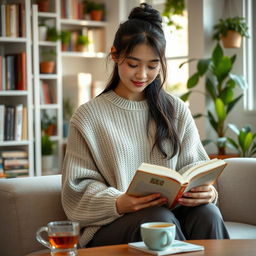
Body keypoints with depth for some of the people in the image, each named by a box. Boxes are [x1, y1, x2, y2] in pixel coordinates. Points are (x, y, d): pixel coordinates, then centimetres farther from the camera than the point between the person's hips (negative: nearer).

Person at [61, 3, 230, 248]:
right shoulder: (89, 116, 3)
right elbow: (79, 186, -2)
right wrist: (118, 203, -22)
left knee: (207, 213, -31)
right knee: (159, 219, -35)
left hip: (171, 211, 3)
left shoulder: (176, 110, 13)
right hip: (110, 223, -2)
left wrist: (207, 191, -15)